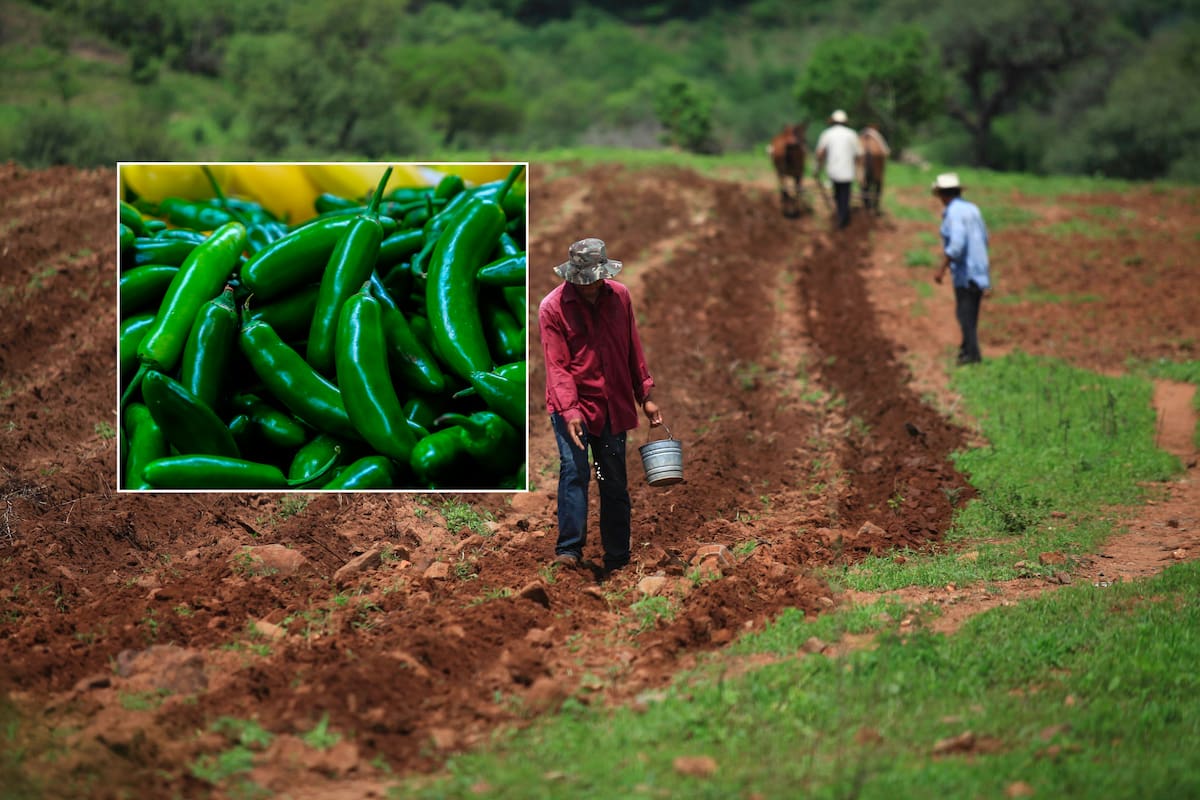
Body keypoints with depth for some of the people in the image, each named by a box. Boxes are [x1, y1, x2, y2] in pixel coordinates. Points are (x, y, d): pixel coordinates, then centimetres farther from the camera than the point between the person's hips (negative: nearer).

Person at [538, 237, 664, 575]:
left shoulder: (619, 296, 3)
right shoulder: (552, 307, -10)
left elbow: (633, 350, 11)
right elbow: (557, 366, -13)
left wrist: (645, 396, 10)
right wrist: (569, 411, -23)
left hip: (613, 405, 4)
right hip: (573, 405, -4)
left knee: (615, 483, 8)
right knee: (574, 471, -19)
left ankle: (617, 560, 15)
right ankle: (569, 548, -19)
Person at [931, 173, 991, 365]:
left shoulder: (953, 212, -15)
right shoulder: (972, 208, 11)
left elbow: (957, 243, -25)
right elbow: (984, 238, 19)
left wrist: (942, 268, -21)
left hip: (965, 270, -9)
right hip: (980, 268, 9)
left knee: (965, 313, -7)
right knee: (969, 311, 20)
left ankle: (972, 353, -12)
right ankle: (967, 347, 32)